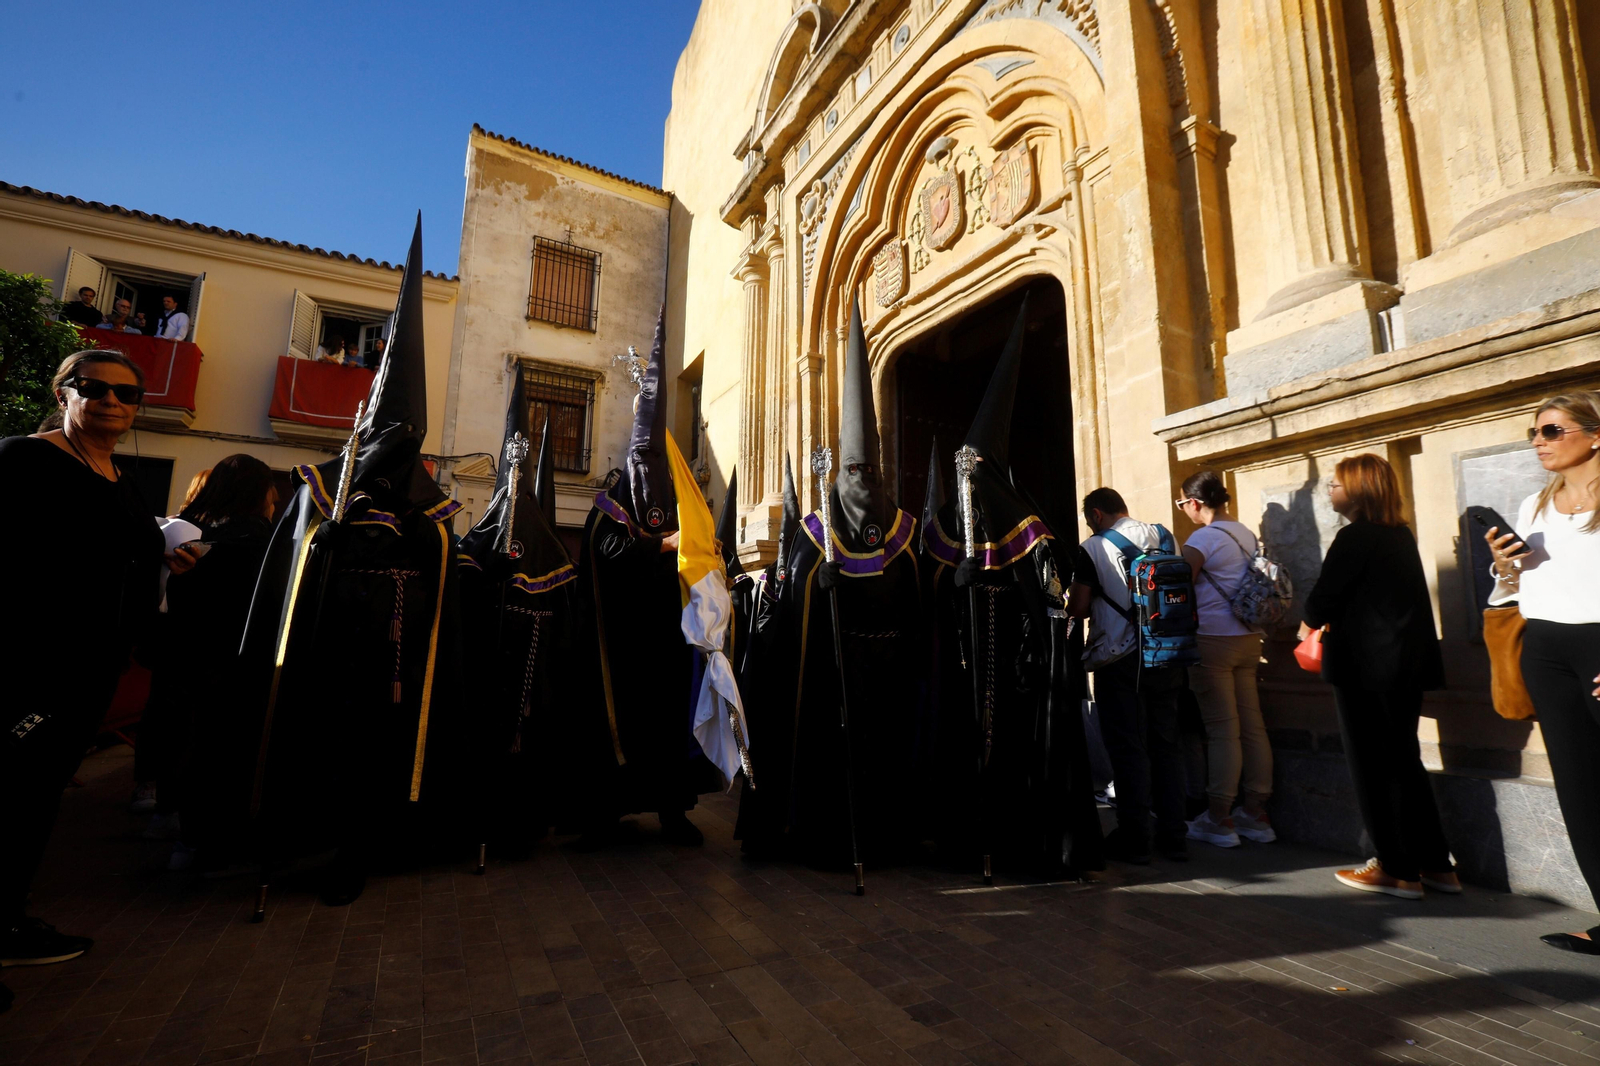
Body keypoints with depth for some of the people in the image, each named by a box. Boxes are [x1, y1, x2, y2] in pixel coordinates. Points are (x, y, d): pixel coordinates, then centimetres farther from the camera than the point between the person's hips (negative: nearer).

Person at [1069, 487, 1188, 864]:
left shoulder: (1093, 549, -10)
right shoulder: (1162, 536, 4)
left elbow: (1077, 608, -11)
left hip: (1119, 660, -5)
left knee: (1128, 747, 4)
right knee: (1167, 743, 12)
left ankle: (1135, 837, 11)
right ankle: (1173, 836, 20)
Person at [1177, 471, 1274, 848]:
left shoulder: (1203, 538, -12)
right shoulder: (1245, 534, 11)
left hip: (1213, 640, -8)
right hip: (1248, 638, 8)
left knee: (1222, 730, -3)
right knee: (1252, 725, 9)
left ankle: (1219, 819, 5)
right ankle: (1256, 815, 18)